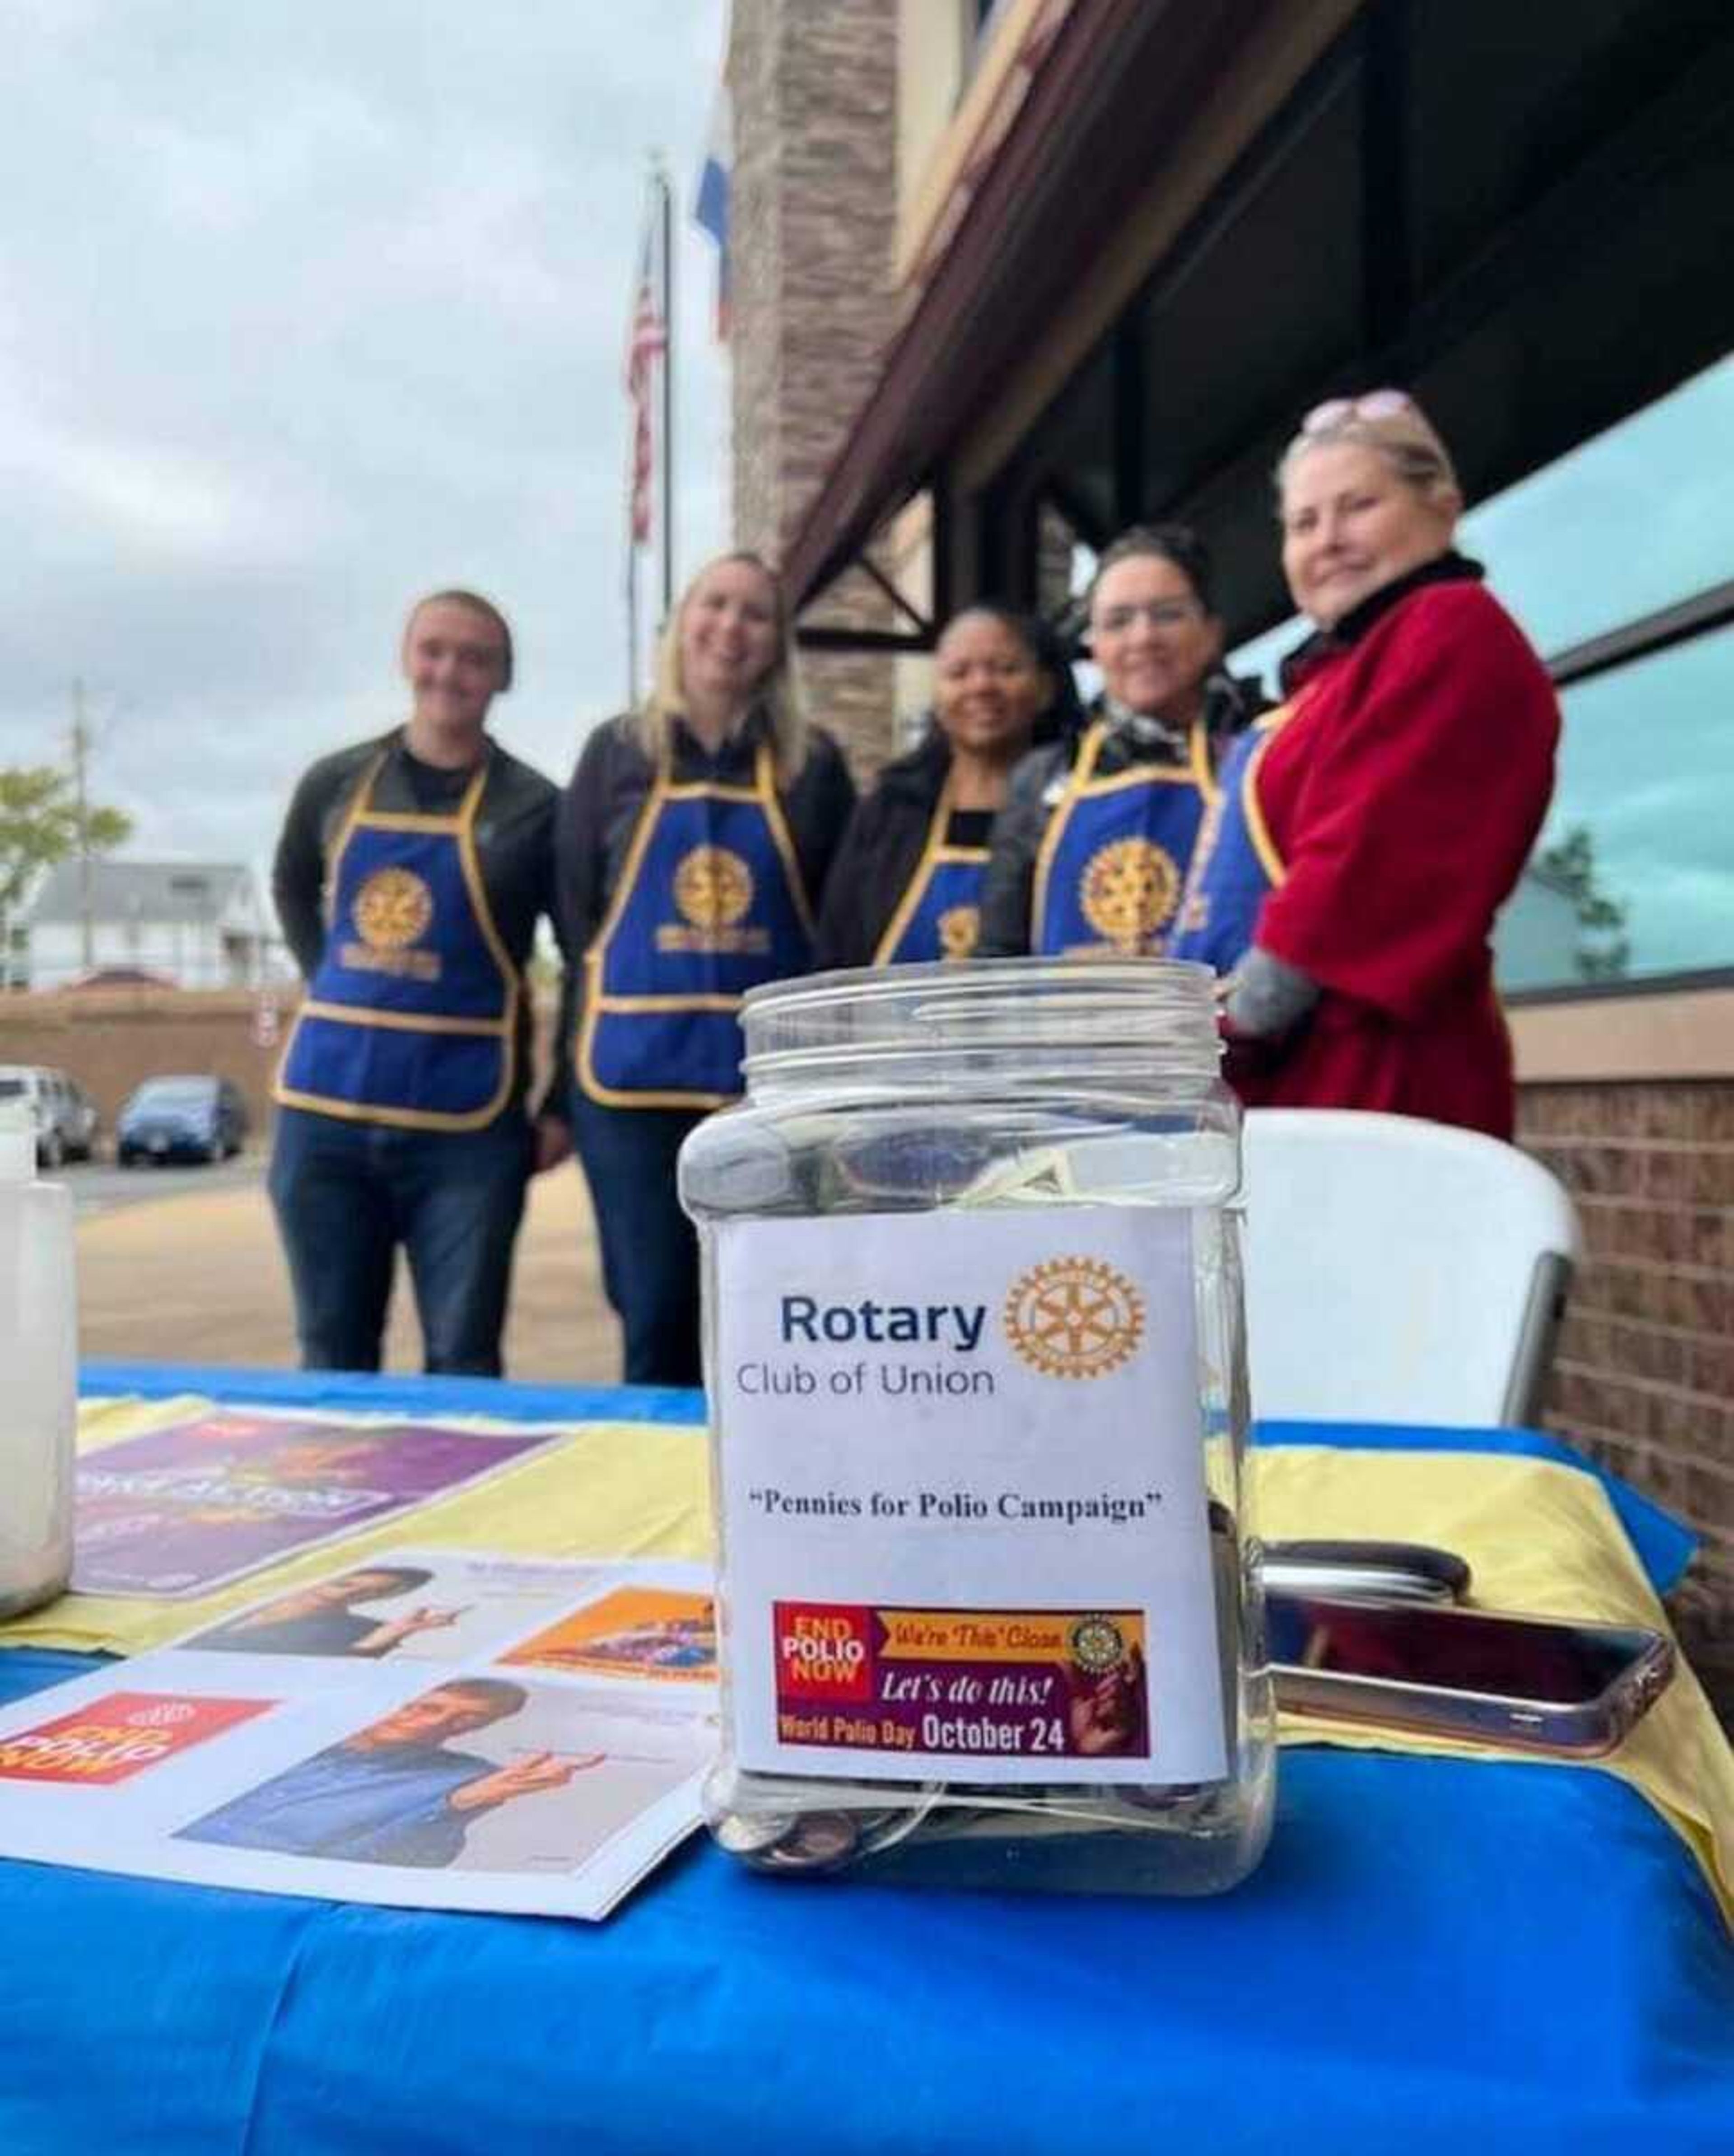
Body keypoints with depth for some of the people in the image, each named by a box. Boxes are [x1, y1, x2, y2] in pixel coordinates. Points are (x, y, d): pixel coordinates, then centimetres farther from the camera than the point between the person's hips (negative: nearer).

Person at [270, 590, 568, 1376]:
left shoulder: (531, 807, -2)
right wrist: (334, 987, 12)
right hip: (326, 1107, 3)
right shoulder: (335, 784, 7)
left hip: (465, 1123, -3)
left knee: (461, 1366, 3)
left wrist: (564, 1106, -4)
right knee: (333, 1360, 13)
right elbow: (292, 889, 26)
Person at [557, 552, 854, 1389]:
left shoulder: (813, 761, 7)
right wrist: (587, 1037, 5)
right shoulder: (617, 751, 8)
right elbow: (576, 910, 8)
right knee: (656, 1318, 5)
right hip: (636, 1072, 0)